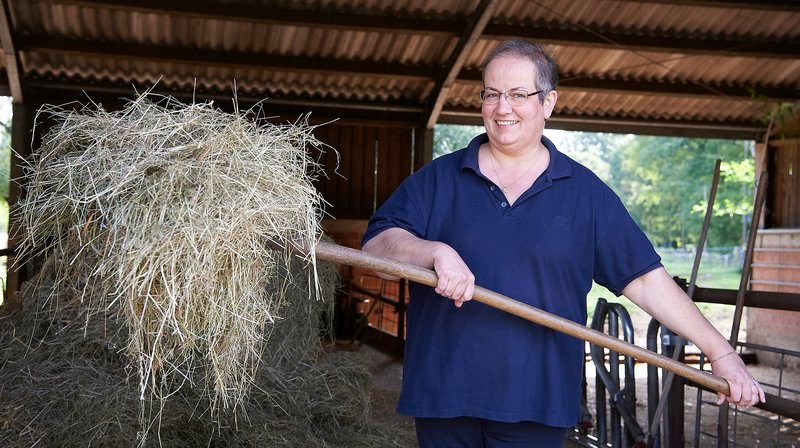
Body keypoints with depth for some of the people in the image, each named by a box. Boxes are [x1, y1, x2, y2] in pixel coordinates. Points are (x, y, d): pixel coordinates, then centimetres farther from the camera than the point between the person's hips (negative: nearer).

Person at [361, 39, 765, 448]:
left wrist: (721, 353, -2)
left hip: (537, 402, -1)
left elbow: (645, 279, 3)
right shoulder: (437, 179, 5)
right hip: (443, 394, 1)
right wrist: (436, 252, -23)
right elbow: (375, 245, -4)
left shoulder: (586, 193, 4)